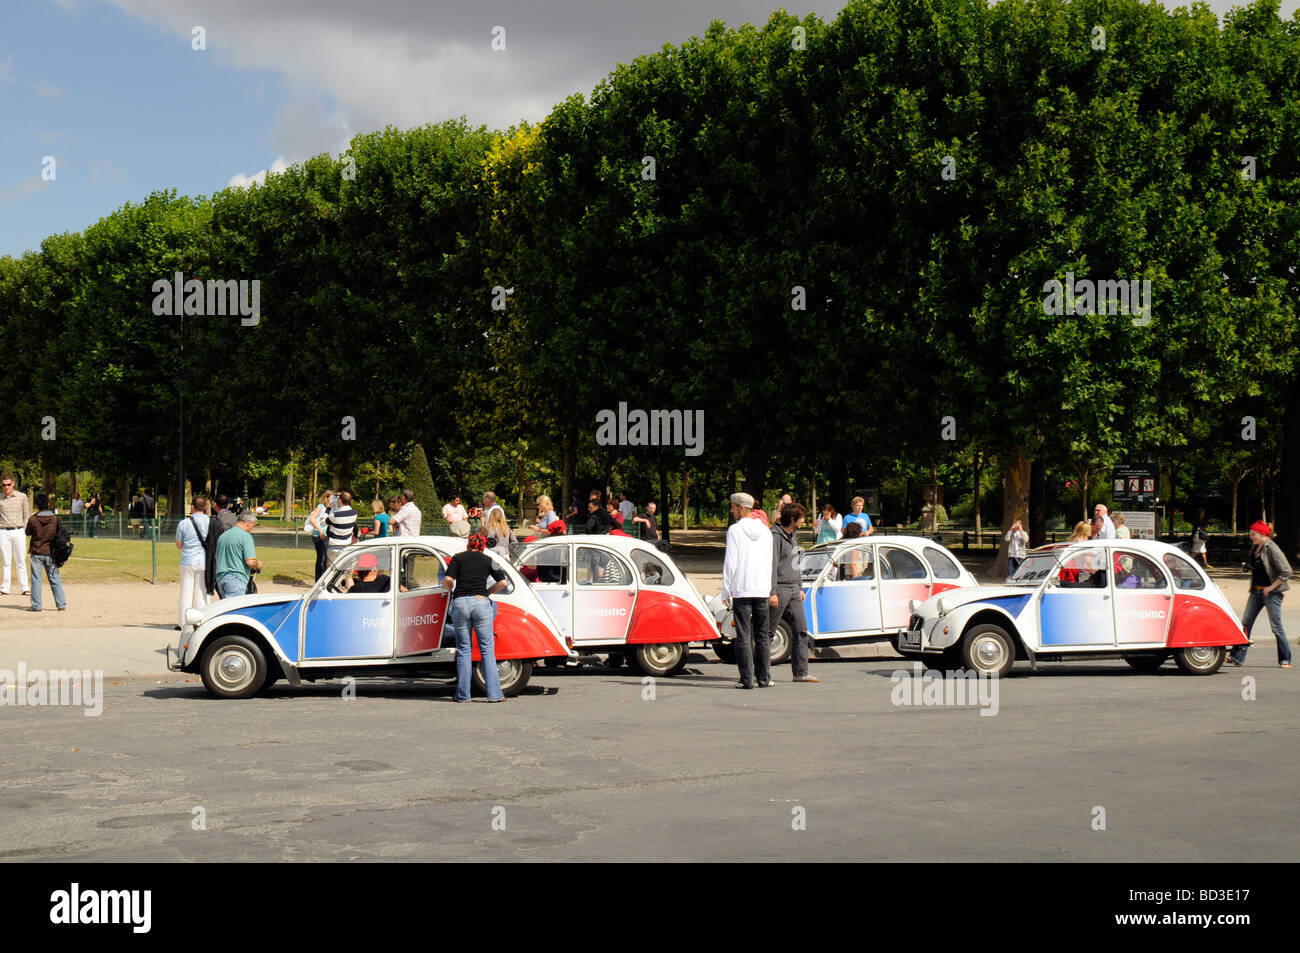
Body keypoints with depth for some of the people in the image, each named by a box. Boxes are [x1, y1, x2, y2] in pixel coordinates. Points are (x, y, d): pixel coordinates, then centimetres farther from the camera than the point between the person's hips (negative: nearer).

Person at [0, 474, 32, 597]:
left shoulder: (22, 496, 5)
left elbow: (27, 515, 8)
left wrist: (23, 530, 0)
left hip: (18, 531, 0)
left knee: (21, 562, 1)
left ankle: (25, 588, 3)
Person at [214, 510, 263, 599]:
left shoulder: (223, 536, 15)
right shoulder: (246, 536, -9)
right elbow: (250, 562, -16)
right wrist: (258, 565, 6)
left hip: (220, 578, 8)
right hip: (236, 580, -8)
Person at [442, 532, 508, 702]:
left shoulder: (458, 558, 11)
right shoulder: (487, 560, 14)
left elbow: (447, 580, -2)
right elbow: (503, 582, 5)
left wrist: (450, 589, 18)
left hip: (459, 603, 0)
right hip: (480, 602, 0)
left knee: (463, 650, 8)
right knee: (487, 649, 5)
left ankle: (463, 694, 9)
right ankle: (494, 693, 1)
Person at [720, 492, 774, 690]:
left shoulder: (735, 530, -6)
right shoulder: (765, 531, 9)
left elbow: (730, 562, -8)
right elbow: (769, 563, 13)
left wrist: (726, 591, -2)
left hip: (741, 590, -4)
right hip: (762, 590, 4)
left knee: (744, 636, -2)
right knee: (763, 636, 9)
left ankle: (747, 679, -5)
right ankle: (764, 678, 9)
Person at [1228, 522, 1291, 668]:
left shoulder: (1272, 549, -15)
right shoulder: (1255, 547, 9)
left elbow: (1286, 571, -17)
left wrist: (1271, 587, -16)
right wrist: (1248, 567, 4)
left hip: (1272, 593, -8)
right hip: (1256, 591, 8)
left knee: (1276, 626, -4)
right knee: (1246, 623, 4)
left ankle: (1285, 659, 7)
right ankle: (1237, 656, 7)